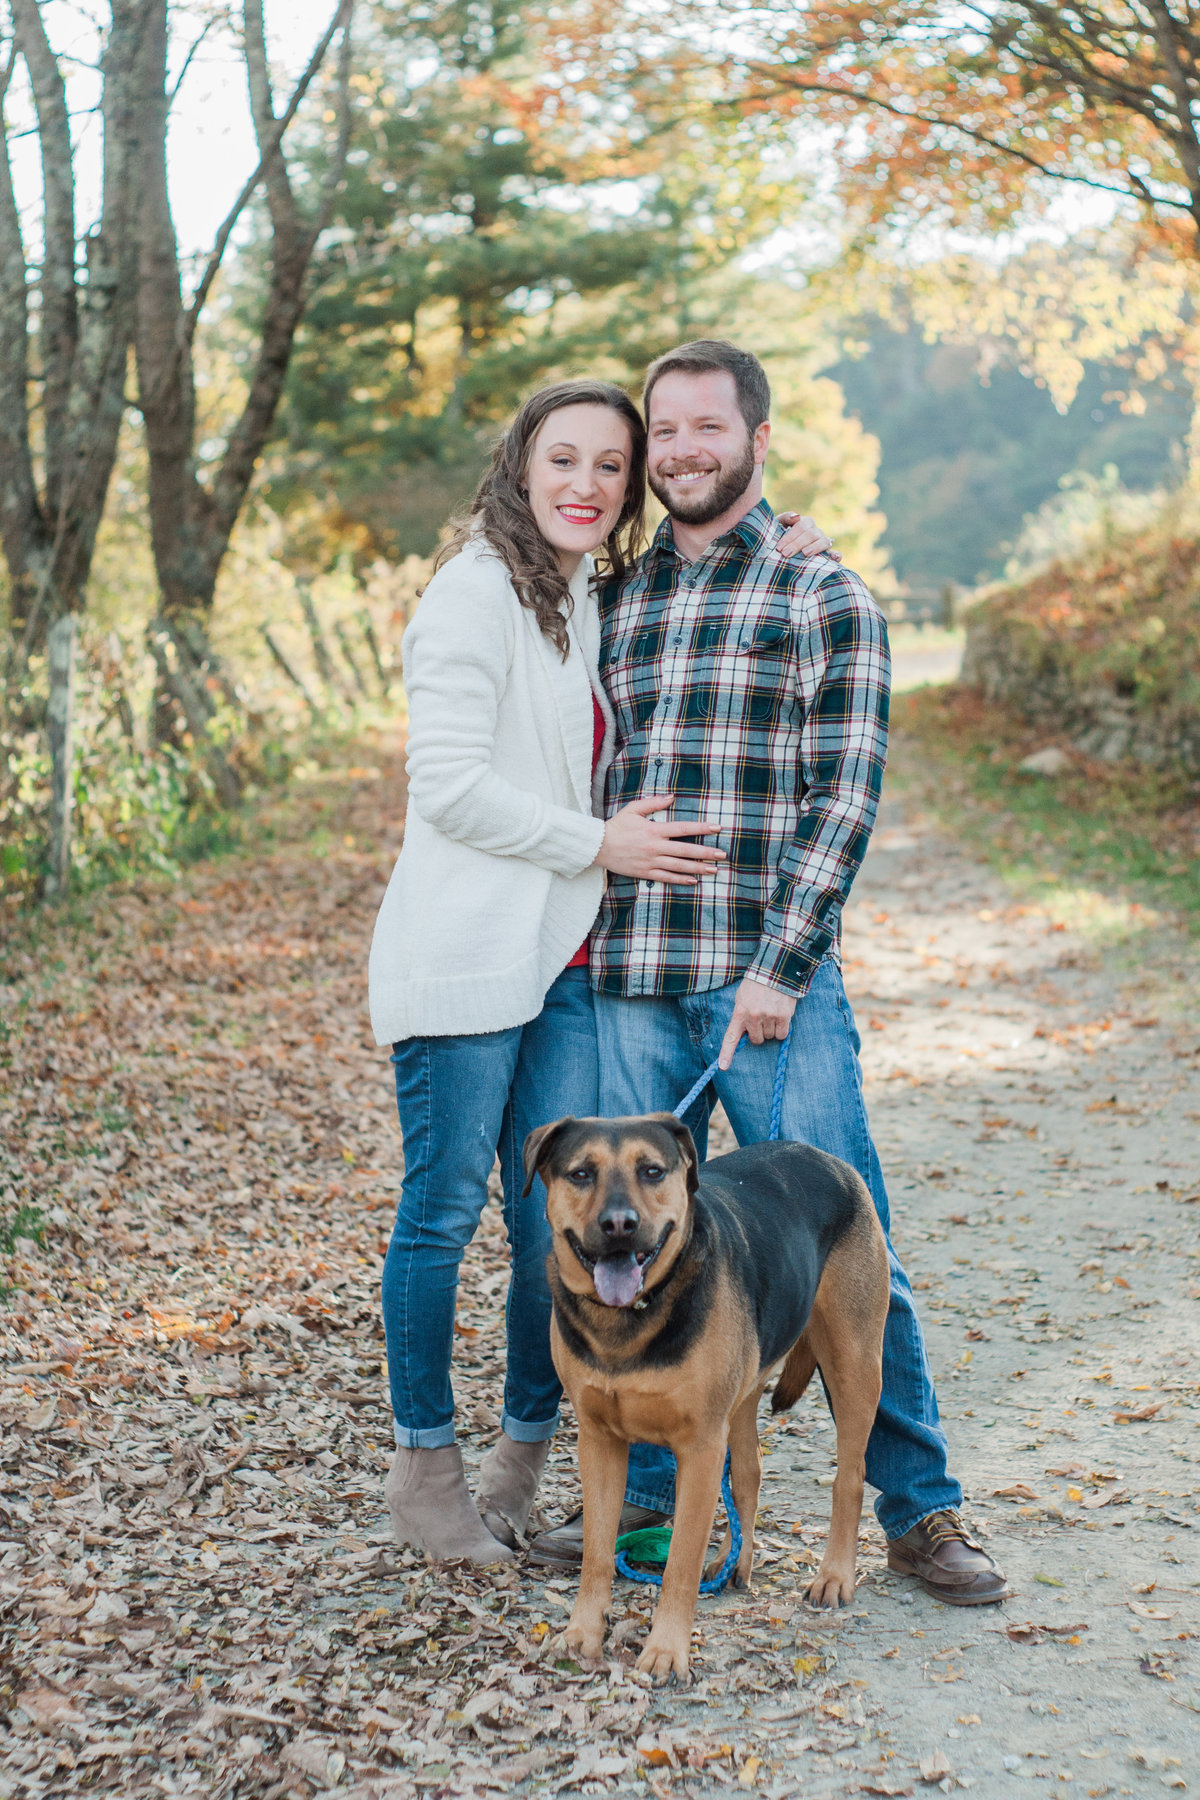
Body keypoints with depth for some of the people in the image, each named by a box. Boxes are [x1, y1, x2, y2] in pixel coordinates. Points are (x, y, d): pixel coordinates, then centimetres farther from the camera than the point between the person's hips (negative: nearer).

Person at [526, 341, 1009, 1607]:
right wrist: (570, 928, 10)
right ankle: (650, 1491, 24)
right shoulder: (611, 605, 15)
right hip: (630, 983, 4)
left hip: (774, 981, -4)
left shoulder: (827, 602, 2)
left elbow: (842, 799, -5)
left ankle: (919, 1509, 13)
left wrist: (777, 967, -13)